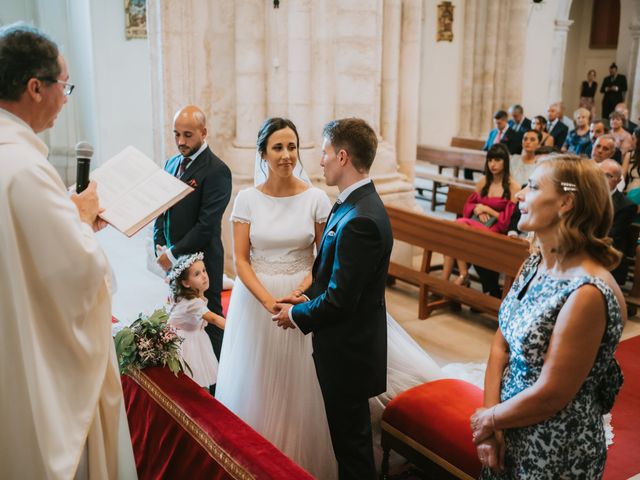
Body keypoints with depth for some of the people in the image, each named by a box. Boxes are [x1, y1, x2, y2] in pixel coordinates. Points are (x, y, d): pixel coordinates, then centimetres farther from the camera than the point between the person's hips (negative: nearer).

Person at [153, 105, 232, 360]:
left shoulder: (217, 170, -14)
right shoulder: (171, 164, 11)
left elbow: (206, 225, -18)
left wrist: (173, 253, -13)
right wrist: (160, 247, 4)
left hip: (201, 261, -7)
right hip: (173, 260, 7)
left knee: (208, 322, 3)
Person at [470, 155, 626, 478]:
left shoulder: (587, 293, -28)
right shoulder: (534, 263, -2)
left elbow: (550, 395, -24)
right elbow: (501, 344, 0)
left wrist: (489, 419, -9)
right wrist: (491, 420, -9)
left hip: (556, 452, -7)